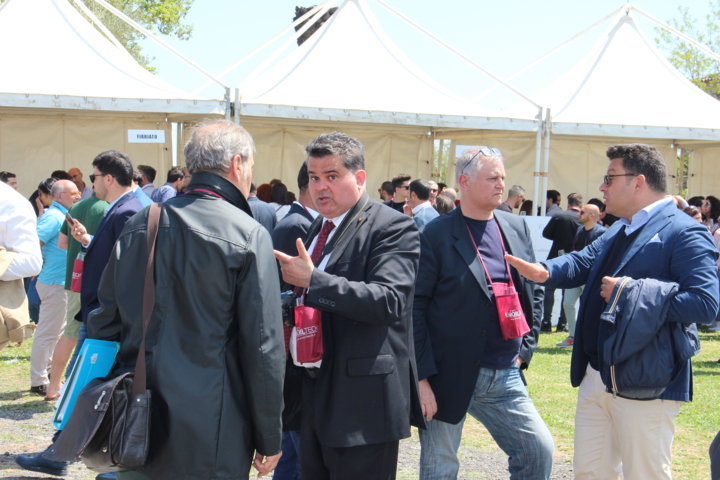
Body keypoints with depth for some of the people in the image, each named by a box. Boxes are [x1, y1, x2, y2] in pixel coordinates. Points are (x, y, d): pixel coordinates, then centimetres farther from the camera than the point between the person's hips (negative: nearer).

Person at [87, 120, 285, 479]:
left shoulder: (139, 224, 5)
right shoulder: (249, 236, -10)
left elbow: (104, 320, 9)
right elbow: (263, 345, -11)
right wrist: (269, 439, -2)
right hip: (209, 437, -5)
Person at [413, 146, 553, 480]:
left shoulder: (517, 229, 8)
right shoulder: (437, 235, -9)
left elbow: (534, 292, 16)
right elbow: (414, 308, -11)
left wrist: (525, 349, 6)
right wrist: (422, 377, -14)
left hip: (504, 377, 5)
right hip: (449, 377, -5)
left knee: (538, 450, 3)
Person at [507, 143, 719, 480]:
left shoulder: (683, 233, -15)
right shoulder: (618, 231, 15)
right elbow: (583, 262, 11)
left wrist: (629, 291, -23)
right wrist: (545, 272, -10)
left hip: (645, 385, -9)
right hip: (596, 377, 9)